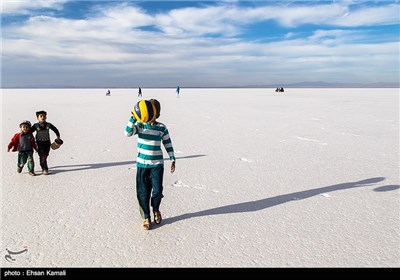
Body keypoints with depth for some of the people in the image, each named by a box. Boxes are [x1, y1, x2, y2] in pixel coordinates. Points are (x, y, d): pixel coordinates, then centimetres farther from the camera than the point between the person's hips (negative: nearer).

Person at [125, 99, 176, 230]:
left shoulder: (162, 128, 0)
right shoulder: (139, 125, -2)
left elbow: (168, 144, 8)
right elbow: (128, 132, -20)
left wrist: (172, 159, 6)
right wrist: (133, 118, -30)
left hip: (157, 165, 0)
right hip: (142, 164, 1)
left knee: (157, 191, -4)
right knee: (143, 193, 5)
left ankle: (156, 210, 29)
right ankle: (146, 217, 23)